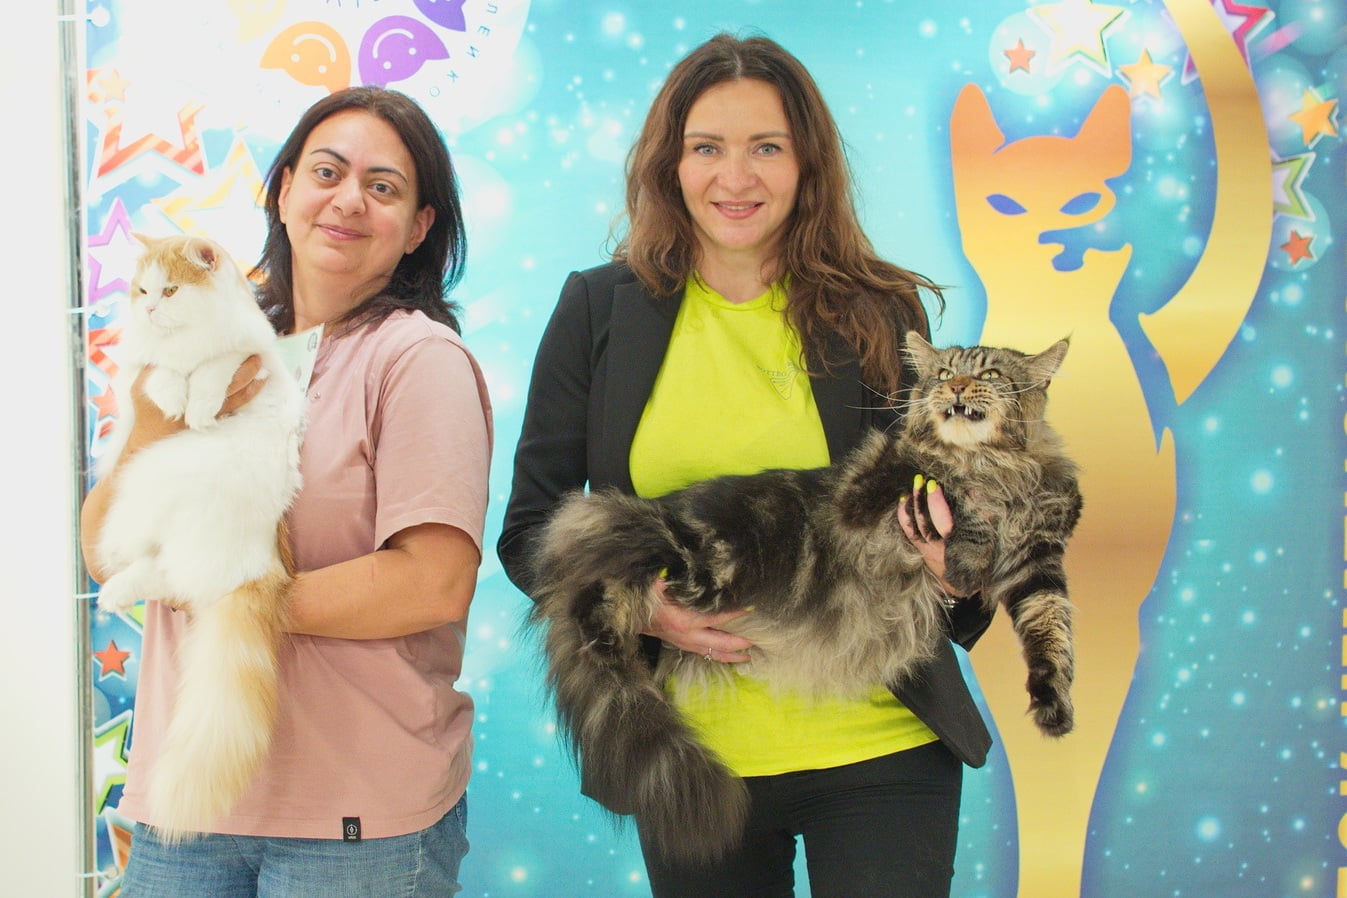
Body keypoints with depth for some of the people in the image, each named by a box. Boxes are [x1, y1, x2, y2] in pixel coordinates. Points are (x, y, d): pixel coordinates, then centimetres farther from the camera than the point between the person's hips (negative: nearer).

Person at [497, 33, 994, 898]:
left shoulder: (879, 314, 0)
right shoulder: (598, 310, 0)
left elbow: (931, 489, 9)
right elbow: (532, 527, 1)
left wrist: (945, 567, -14)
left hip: (880, 748, 0)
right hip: (693, 756, 1)